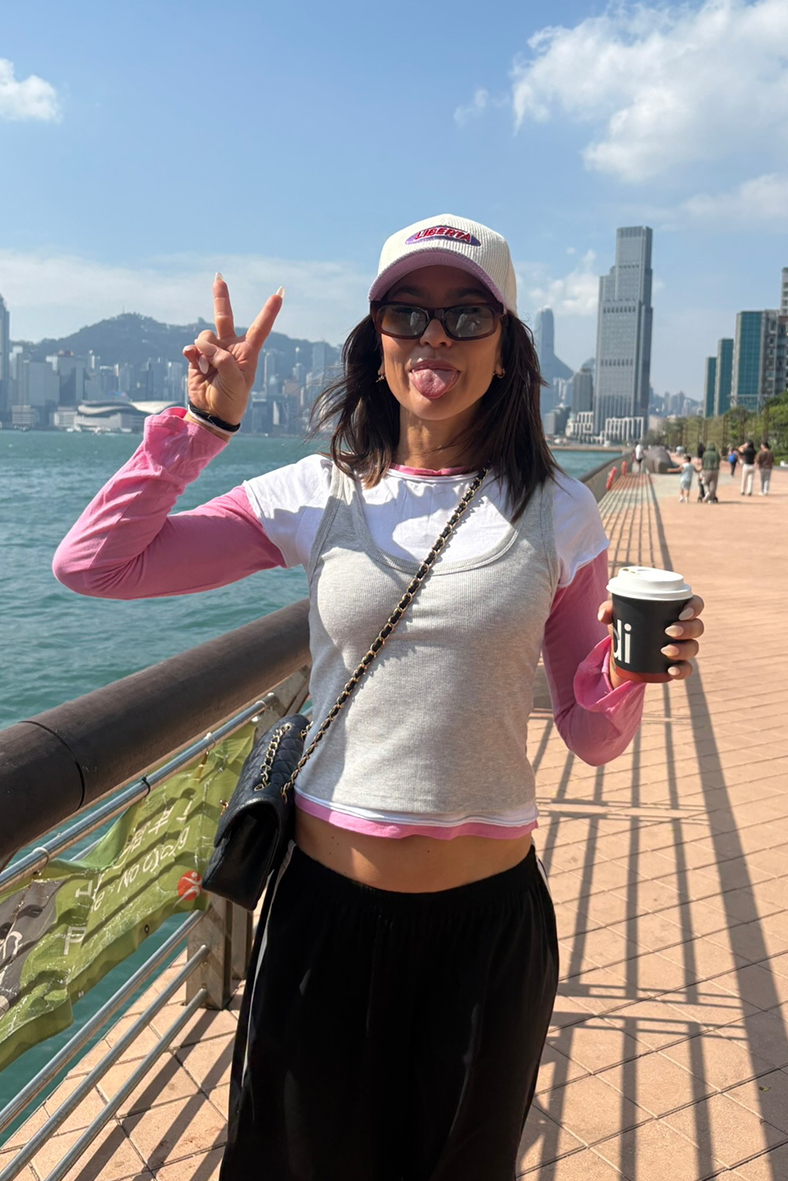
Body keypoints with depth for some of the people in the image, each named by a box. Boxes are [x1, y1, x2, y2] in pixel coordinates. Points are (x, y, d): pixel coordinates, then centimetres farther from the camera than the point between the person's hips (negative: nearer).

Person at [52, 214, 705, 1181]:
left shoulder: (557, 513, -3)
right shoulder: (317, 496, -4)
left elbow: (591, 736, 2)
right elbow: (92, 564, -6)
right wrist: (201, 421, -9)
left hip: (489, 916, 0)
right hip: (327, 898, 0)